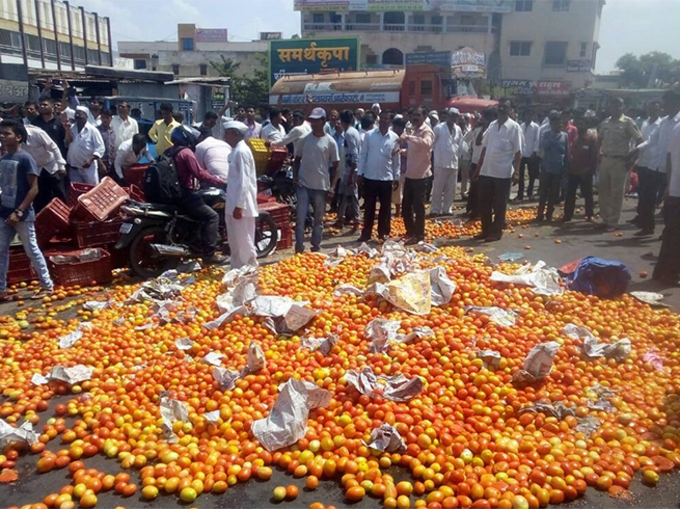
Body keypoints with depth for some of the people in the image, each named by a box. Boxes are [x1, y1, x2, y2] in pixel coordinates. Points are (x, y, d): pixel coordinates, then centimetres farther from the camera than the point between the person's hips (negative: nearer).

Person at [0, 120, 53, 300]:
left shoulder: (25, 159, -12)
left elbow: (34, 189, -16)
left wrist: (19, 212, -20)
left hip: (22, 215, -7)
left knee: (32, 250, 2)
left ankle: (47, 286, 15)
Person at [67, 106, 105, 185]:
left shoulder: (92, 130, -7)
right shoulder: (71, 129, 8)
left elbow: (100, 148, -10)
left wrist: (91, 159, -20)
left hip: (88, 167, -5)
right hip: (73, 168, 5)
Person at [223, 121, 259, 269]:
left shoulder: (241, 151, -15)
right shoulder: (236, 150, 15)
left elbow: (244, 181, -20)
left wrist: (239, 205, -22)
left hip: (241, 205, -10)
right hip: (235, 203, 10)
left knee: (243, 242, -2)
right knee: (236, 242, 16)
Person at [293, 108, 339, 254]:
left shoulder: (330, 141, -2)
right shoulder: (305, 139, 5)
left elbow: (335, 165, 3)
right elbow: (297, 160, 14)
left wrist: (332, 185, -4)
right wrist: (295, 176, -1)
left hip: (321, 186, -1)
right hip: (303, 185, 1)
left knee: (318, 219, 10)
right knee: (300, 217, -3)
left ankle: (316, 246, 22)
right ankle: (299, 247, 5)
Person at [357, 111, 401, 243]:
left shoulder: (394, 137, 1)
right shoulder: (369, 135, -1)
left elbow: (397, 159, 5)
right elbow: (363, 154, 2)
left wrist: (397, 177, 3)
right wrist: (360, 173, -2)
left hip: (387, 178, 1)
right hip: (370, 177, -1)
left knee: (385, 207, 9)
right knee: (369, 207, 7)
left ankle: (383, 233, 21)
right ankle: (366, 233, 17)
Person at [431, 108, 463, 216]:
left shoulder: (458, 129, 11)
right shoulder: (439, 128, -4)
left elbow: (460, 144, 18)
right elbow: (432, 143, 1)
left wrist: (457, 156, 13)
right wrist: (435, 154, 7)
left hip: (454, 163, 5)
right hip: (441, 163, -5)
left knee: (451, 188, 7)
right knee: (438, 188, -2)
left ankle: (447, 209, 15)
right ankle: (435, 210, 5)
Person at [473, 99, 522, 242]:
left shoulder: (514, 127, -5)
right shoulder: (492, 125, 10)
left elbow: (518, 151, -7)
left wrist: (516, 171, -13)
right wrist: (478, 167, 12)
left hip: (503, 172, -5)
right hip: (486, 171, 5)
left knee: (499, 204, 4)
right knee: (484, 202, 9)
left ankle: (496, 232, 13)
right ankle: (486, 230, 21)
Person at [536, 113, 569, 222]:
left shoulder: (565, 135, 3)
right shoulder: (546, 134, 1)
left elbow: (567, 152, 8)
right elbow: (543, 147, -14)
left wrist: (566, 166, 5)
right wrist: (552, 137, -16)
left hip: (558, 168, 1)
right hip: (547, 167, -1)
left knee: (554, 192, 6)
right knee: (544, 191, 2)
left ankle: (549, 214, 16)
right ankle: (540, 213, 11)